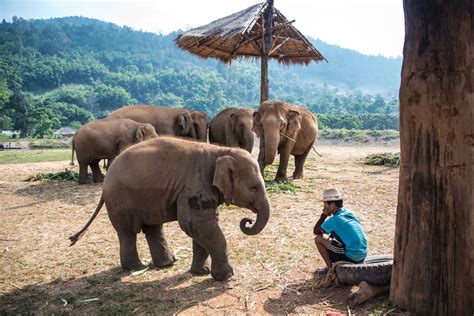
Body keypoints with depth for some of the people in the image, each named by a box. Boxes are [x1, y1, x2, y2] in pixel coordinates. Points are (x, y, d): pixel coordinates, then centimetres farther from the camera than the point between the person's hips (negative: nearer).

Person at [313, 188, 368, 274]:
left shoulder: (334, 220, -14)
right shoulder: (350, 213, 8)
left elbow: (316, 231, -1)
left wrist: (324, 215, -1)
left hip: (350, 257, -8)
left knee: (318, 239, -1)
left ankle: (330, 268, 6)